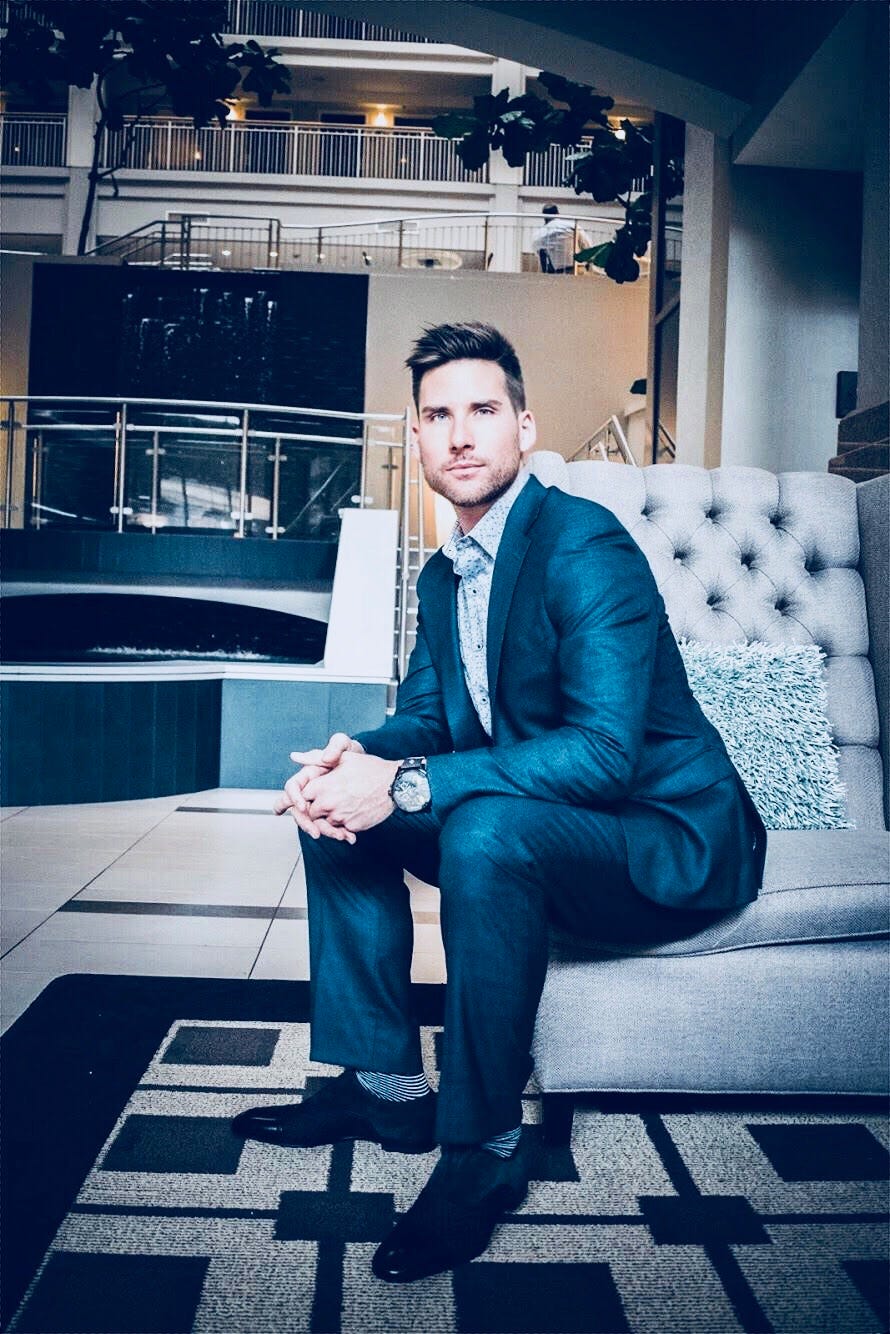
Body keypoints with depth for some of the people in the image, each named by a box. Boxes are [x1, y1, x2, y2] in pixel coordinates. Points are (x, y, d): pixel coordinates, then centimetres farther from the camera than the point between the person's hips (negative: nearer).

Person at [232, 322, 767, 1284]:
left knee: (487, 828, -36)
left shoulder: (585, 545, -21)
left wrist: (407, 784, -32)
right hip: (537, 823, 9)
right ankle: (386, 1085, 9)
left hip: (670, 842, -8)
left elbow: (605, 752, -30)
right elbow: (424, 714, 12)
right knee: (335, 804, 2)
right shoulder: (444, 574, 8)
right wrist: (359, 758, -12)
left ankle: (486, 1148, -17)